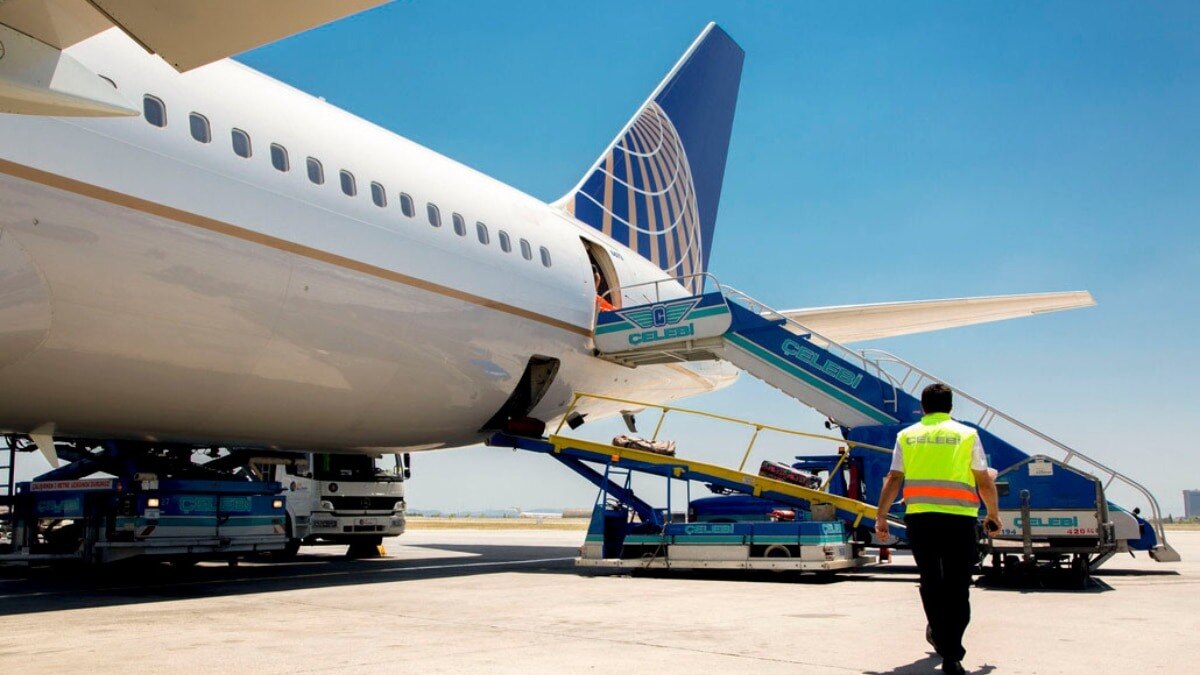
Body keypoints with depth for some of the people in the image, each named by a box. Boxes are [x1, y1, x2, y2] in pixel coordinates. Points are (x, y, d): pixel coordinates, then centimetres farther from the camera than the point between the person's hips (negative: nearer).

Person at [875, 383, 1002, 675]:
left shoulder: (907, 436, 9)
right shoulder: (967, 434, 5)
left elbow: (893, 479, 5)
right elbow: (985, 481, 5)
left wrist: (881, 516, 8)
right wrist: (993, 514, 19)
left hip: (919, 517, 2)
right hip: (959, 519, -2)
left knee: (930, 580, 19)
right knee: (957, 586, 1)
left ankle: (939, 635, 34)